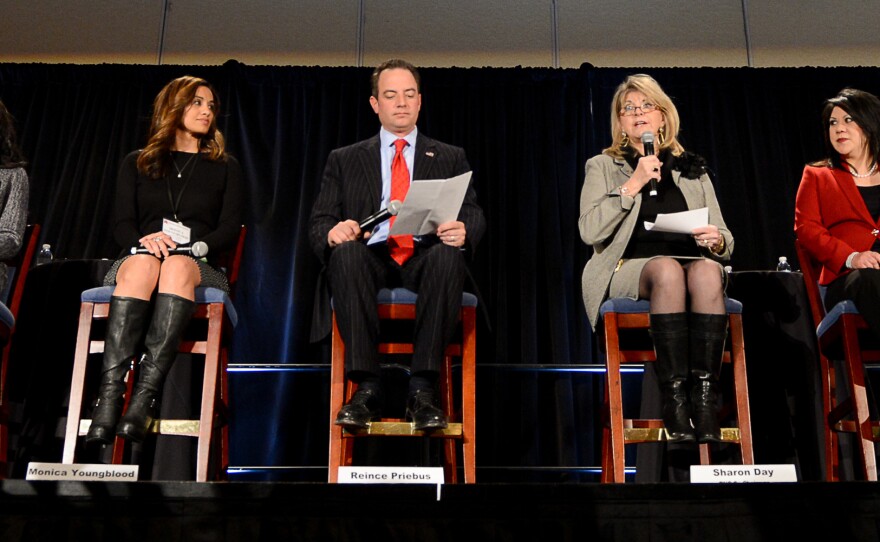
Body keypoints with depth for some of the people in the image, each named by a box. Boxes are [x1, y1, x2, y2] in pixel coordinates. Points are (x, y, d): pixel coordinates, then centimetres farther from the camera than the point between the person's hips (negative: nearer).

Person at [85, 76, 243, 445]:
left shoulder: (225, 167, 21)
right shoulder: (137, 163, 22)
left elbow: (229, 231, 8)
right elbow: (122, 224, 9)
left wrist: (186, 246, -11)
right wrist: (144, 241, -15)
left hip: (198, 266, 0)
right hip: (138, 259, 0)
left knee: (178, 266, -37)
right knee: (143, 264, -37)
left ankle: (145, 395, -49)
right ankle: (109, 396, -48)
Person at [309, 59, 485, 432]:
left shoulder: (451, 158, 21)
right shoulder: (344, 160, 20)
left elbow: (474, 216, 9)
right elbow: (319, 221, 11)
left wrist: (463, 231, -17)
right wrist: (332, 232, -16)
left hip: (425, 259, 0)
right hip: (372, 260, 0)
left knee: (448, 255, -35)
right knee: (346, 253, -35)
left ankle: (422, 389, -32)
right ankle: (367, 387, -31)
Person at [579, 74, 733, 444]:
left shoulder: (692, 170, 23)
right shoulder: (602, 167, 17)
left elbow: (724, 240, 19)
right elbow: (589, 232, -1)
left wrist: (716, 241, -5)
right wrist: (632, 185, -6)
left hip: (693, 263, 2)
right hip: (629, 268, -2)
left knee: (706, 271, -33)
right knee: (667, 269, -36)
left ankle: (706, 404, -38)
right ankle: (675, 404, -39)